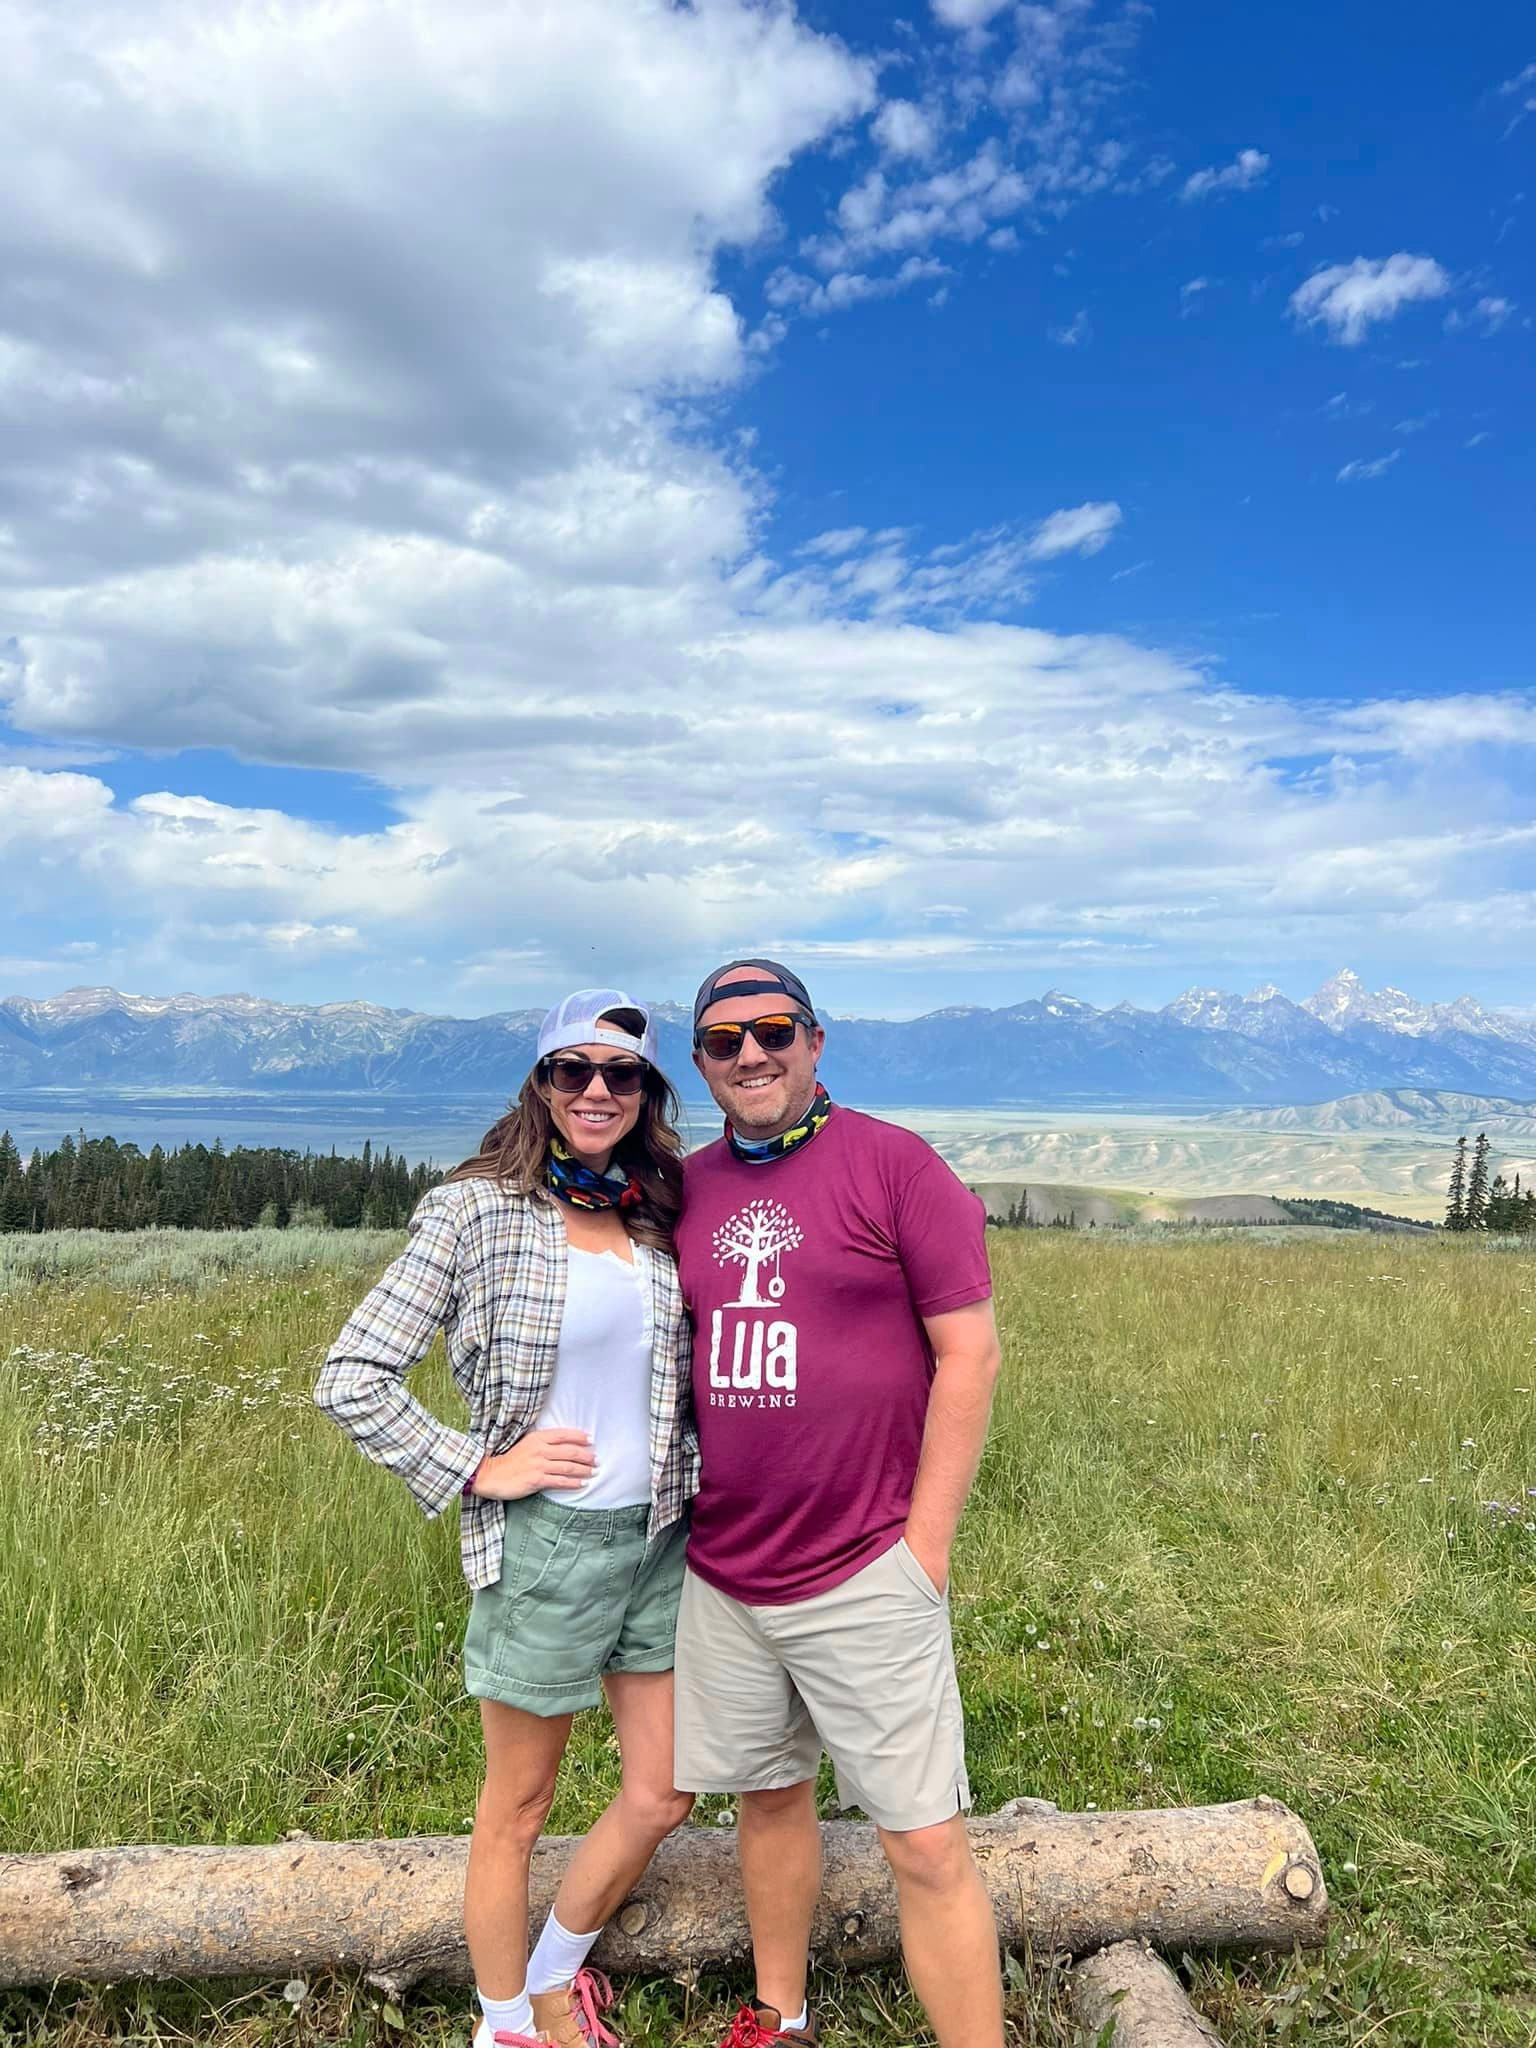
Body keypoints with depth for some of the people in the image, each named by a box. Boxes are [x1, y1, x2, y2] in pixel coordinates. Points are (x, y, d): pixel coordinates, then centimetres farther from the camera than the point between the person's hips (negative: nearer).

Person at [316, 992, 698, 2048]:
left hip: (660, 1537, 6)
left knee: (662, 1796, 16)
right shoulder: (478, 1212, -13)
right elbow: (352, 1379, -12)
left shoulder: (658, 1217, 3)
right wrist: (477, 1468, -13)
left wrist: (690, 1471, 3)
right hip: (544, 1541, -5)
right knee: (519, 1807, 13)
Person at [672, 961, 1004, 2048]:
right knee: (768, 1792, 20)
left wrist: (925, 1538, -10)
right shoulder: (683, 1189, 5)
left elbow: (969, 1351, -9)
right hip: (719, 1576, 5)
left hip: (866, 1578, -5)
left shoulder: (892, 1162, -9)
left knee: (926, 1844, 1)